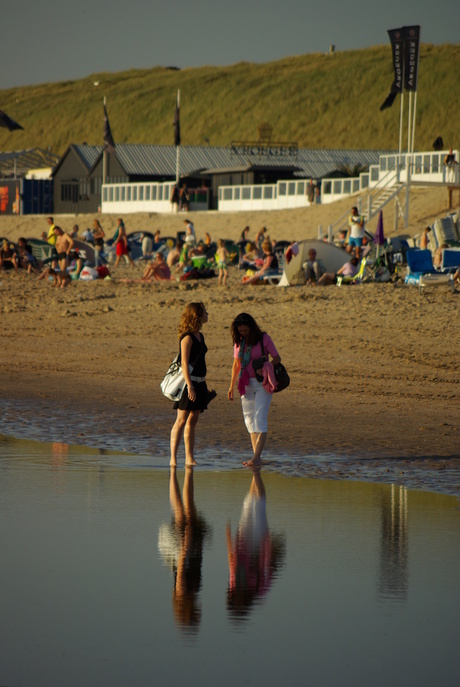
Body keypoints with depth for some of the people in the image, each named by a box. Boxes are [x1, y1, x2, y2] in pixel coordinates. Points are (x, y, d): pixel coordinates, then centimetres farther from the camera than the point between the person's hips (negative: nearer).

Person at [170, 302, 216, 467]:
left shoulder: (199, 336, 15)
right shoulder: (187, 337, -11)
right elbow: (184, 362, -17)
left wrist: (204, 386, 24)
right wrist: (189, 385, -23)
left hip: (199, 383, 8)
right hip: (189, 381, -8)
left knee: (192, 421, 9)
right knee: (181, 420, -9)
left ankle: (189, 458, 10)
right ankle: (173, 458, -10)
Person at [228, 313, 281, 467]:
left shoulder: (263, 339, -6)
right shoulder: (239, 342, 7)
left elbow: (277, 358, -4)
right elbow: (236, 364, 14)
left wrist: (266, 367, -22)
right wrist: (232, 385, 11)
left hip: (262, 384, -5)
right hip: (246, 384, 6)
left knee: (260, 420, -13)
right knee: (249, 420, 6)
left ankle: (257, 457, -19)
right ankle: (256, 457, 11)